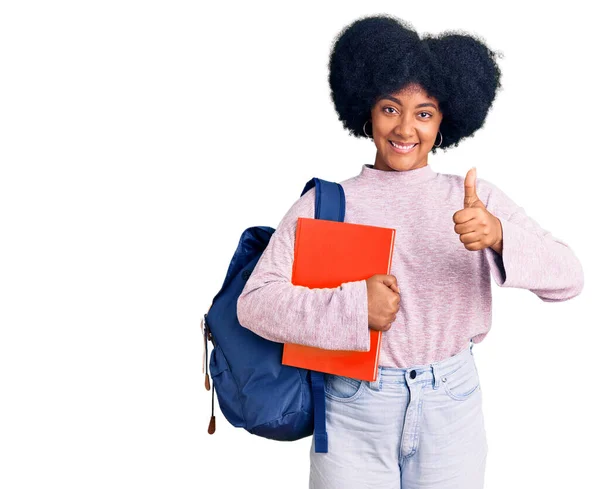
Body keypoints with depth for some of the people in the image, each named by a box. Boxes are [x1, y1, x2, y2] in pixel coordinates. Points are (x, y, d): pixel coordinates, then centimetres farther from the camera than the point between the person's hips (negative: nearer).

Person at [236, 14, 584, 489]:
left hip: (453, 411, 2)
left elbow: (568, 279, -7)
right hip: (354, 411, -1)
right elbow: (255, 301, -10)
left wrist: (499, 236, -26)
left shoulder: (477, 199, 0)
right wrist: (352, 306, -23)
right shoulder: (323, 203, -5)